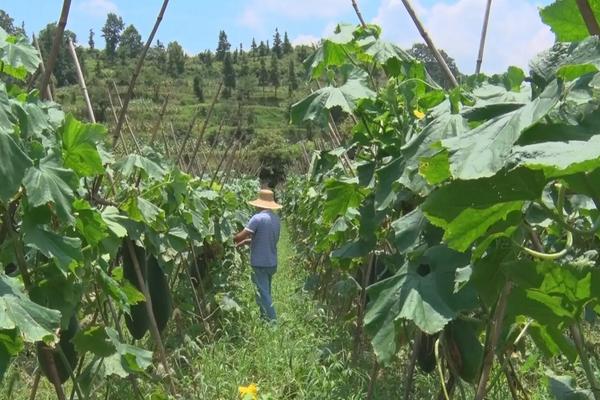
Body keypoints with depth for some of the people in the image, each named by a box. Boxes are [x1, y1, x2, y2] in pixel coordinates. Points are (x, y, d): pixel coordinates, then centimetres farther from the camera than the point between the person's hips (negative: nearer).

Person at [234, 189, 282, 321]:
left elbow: (242, 236, -21)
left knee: (263, 294, -1)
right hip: (272, 263, 8)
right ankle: (266, 318, 27)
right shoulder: (276, 218, 6)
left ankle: (272, 322, 0)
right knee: (266, 293, 20)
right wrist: (248, 241, 15)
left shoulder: (258, 218, -18)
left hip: (260, 263, -7)